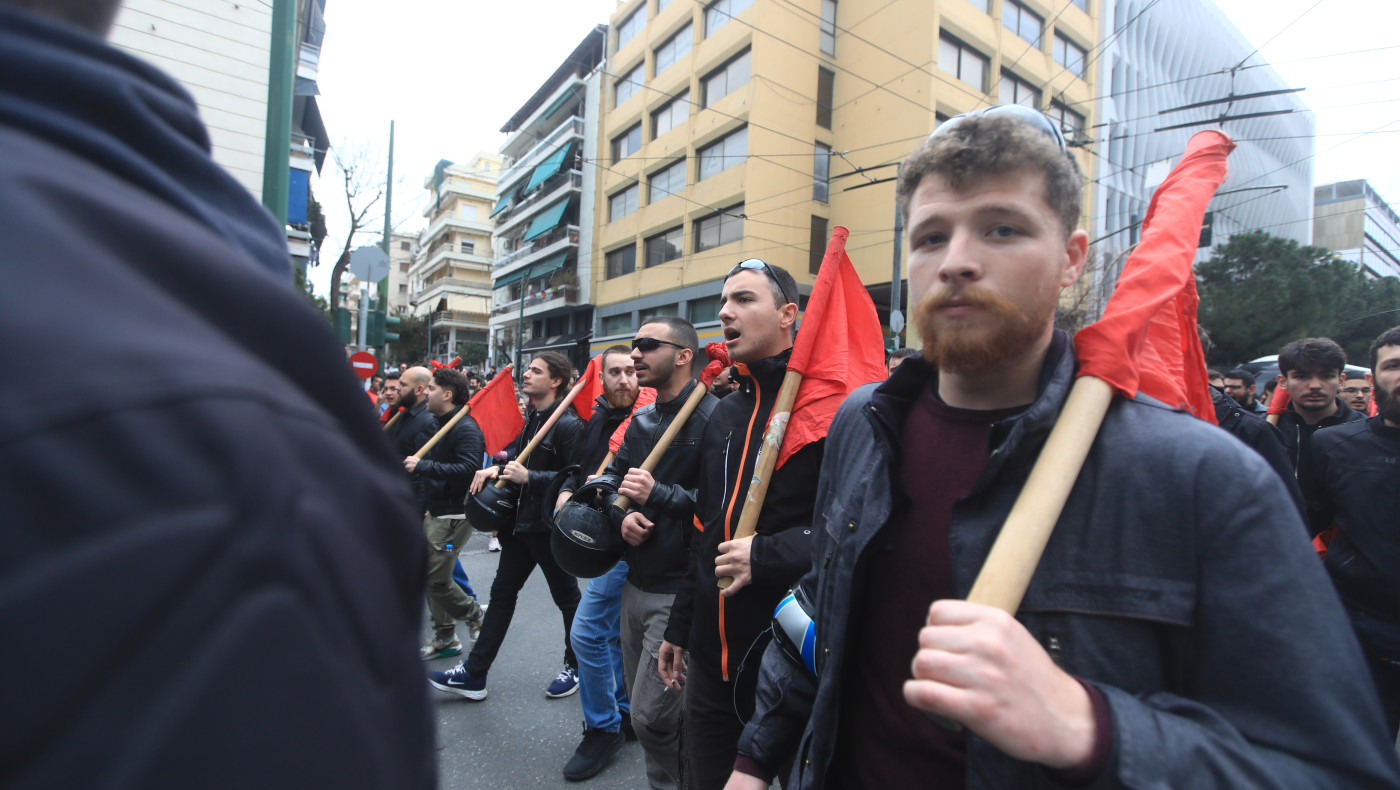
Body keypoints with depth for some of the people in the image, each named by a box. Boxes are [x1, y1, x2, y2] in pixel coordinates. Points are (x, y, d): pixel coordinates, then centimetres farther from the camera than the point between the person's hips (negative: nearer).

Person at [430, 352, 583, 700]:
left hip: (550, 526, -8)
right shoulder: (530, 418, 10)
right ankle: (474, 673, 22)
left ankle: (575, 667, 28)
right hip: (521, 521, 9)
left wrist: (529, 476, -26)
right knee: (502, 593, 13)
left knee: (567, 598, 9)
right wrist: (497, 468, 1)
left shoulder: (568, 423, -18)